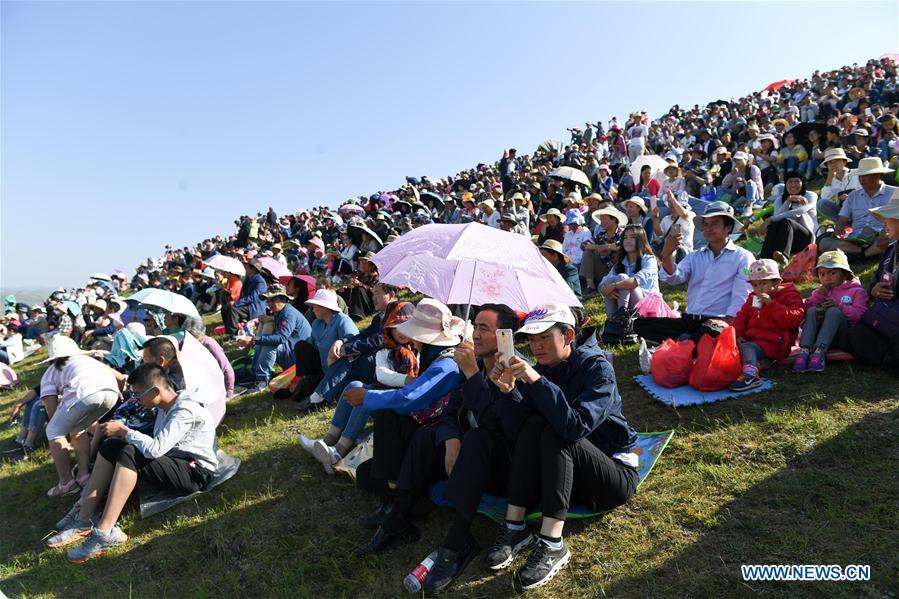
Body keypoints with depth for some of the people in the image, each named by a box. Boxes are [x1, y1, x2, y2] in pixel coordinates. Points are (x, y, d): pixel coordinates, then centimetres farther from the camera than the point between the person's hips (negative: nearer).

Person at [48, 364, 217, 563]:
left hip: (194, 471, -9)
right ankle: (82, 520, -7)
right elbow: (156, 445, 11)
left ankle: (104, 532, -28)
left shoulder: (185, 411, -21)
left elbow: (155, 449, -29)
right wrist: (125, 434, -5)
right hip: (172, 460, 10)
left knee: (128, 454, -28)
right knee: (111, 446, -2)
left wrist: (124, 431, -15)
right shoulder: (165, 406, 10)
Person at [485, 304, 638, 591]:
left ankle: (552, 545, -31)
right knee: (535, 424, -22)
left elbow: (576, 427, -33)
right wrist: (509, 390, -26)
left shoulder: (596, 366, -17)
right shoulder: (540, 369, 0)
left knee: (554, 433, -29)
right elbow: (520, 428, -9)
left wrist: (536, 381, -39)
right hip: (569, 472, 5)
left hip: (617, 473, -5)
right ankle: (515, 528, -21)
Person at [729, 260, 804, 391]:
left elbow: (794, 318, -14)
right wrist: (738, 334, 2)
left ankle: (751, 374, -58)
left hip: (773, 344, -8)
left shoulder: (790, 295, 2)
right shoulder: (753, 298, 20)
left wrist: (771, 304, -18)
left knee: (747, 347, -35)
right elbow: (741, 317, 21)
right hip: (752, 340, 8)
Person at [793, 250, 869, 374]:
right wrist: (819, 295, -1)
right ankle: (804, 350, -45)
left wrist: (839, 306, -17)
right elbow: (806, 310, 9)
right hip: (817, 335, 3)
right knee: (812, 311, -24)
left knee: (833, 311, -29)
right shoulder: (820, 291, 25)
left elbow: (859, 314, -5)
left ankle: (819, 351, -48)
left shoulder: (857, 291, 13)